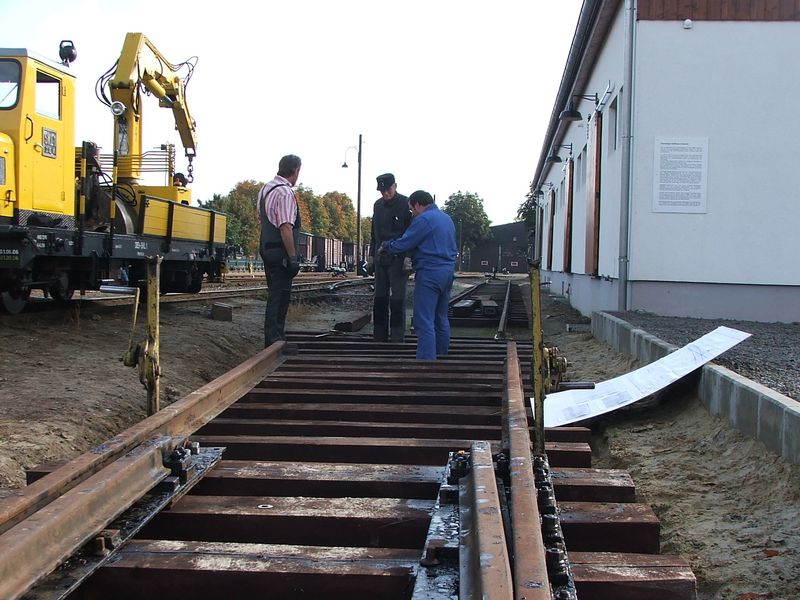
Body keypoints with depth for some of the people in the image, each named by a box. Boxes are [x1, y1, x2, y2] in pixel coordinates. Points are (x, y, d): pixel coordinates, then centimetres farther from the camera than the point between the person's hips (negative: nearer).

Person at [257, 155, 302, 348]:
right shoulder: (285, 193, -18)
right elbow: (286, 227, -23)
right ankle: (274, 340, -1)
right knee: (280, 295, -4)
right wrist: (293, 257, -21)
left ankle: (274, 337, 26)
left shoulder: (265, 189, 12)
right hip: (280, 251, -10)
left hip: (266, 248, 10)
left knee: (275, 293, 18)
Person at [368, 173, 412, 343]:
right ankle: (379, 337, 15)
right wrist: (371, 256, 17)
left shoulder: (406, 204, -6)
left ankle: (397, 338, -2)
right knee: (379, 300, 9)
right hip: (380, 260, 6)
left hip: (398, 260, -6)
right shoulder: (378, 205, 14)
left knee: (397, 300, -6)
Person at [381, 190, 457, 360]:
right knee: (441, 320, 16)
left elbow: (403, 244, -11)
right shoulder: (447, 218, 17)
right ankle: (442, 358, 23)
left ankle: (427, 362, -15)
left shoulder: (423, 220, -12)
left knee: (424, 322, -10)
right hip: (448, 271, 9)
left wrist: (385, 247, 7)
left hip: (430, 273, -9)